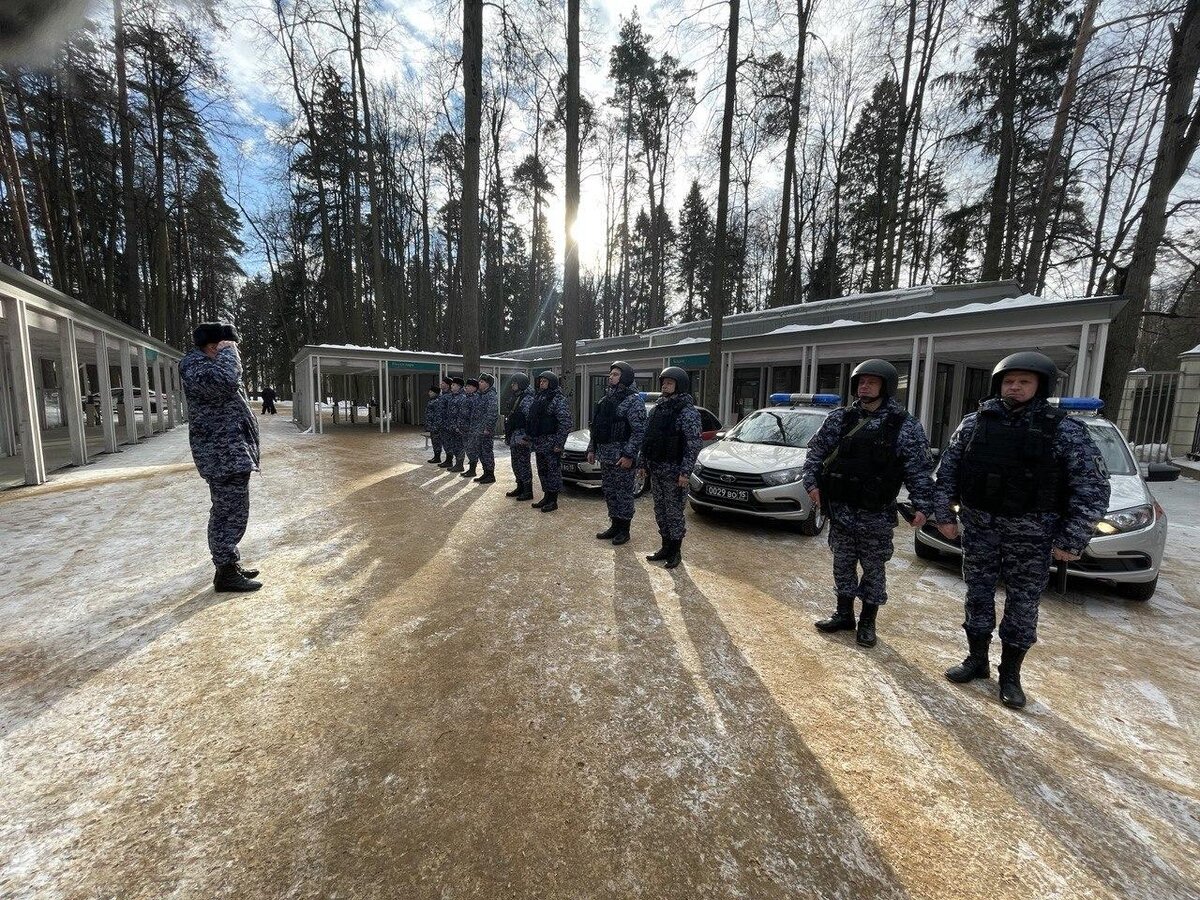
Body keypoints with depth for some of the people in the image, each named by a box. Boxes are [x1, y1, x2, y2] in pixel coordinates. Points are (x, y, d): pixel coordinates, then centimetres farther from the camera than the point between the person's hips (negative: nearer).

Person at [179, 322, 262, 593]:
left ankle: (230, 564, 27)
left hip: (229, 451, 11)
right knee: (230, 512, -7)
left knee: (228, 511, 17)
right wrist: (227, 352, -20)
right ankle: (225, 574, 1)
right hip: (223, 454, -11)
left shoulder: (207, 363, 20)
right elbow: (226, 381, -33)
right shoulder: (194, 366, -13)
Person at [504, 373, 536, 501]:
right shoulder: (515, 398, 16)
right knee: (516, 463, 15)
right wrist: (508, 435, 20)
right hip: (514, 436, 10)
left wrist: (526, 437, -24)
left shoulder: (528, 399, -14)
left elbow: (530, 419, -20)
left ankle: (528, 491, 4)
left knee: (523, 463, -5)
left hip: (522, 437, -10)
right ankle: (520, 487, 26)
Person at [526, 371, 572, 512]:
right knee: (542, 471, 14)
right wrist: (530, 436, 16)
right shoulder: (539, 398, 15)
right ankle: (546, 496, 26)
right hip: (539, 442, 8)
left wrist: (559, 443, -20)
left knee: (553, 470, 0)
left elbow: (565, 423, -17)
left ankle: (553, 501, 9)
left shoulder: (559, 399, -11)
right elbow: (532, 419, 22)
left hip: (551, 442, -8)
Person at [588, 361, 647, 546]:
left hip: (622, 458, -8)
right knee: (609, 492, 15)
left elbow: (639, 431, -17)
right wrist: (591, 449, 14)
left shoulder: (634, 400, -11)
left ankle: (624, 529, 16)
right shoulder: (606, 399, 14)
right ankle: (614, 525, 28)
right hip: (605, 456, 8)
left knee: (624, 493, 3)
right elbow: (596, 426, 18)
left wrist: (629, 455, -21)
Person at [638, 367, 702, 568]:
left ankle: (675, 551, 15)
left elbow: (694, 444, -16)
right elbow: (646, 438, 16)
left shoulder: (688, 412, -11)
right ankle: (666, 546, 27)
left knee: (674, 511, 2)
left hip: (674, 471, -7)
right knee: (660, 510, 14)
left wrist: (685, 471, -20)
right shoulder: (657, 408, 11)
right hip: (655, 469, 7)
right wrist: (643, 463, 13)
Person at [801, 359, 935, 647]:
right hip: (840, 510, 3)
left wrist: (923, 505, -13)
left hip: (877, 515, -3)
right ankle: (844, 614, 30)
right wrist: (812, 481, -4)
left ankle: (868, 622, 26)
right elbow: (816, 451, 7)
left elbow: (920, 469, -6)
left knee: (874, 569, 10)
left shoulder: (905, 425, -4)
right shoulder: (839, 418, 3)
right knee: (843, 565, 14)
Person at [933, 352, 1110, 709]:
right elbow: (947, 470, 4)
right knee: (978, 594, 11)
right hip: (978, 525, 2)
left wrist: (1071, 540, -9)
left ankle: (1010, 674, 24)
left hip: (1031, 532, -1)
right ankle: (977, 660, 27)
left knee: (1023, 602, 8)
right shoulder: (974, 423, 0)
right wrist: (944, 514, -1)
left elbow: (1093, 487, -5)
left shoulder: (1066, 430, -5)